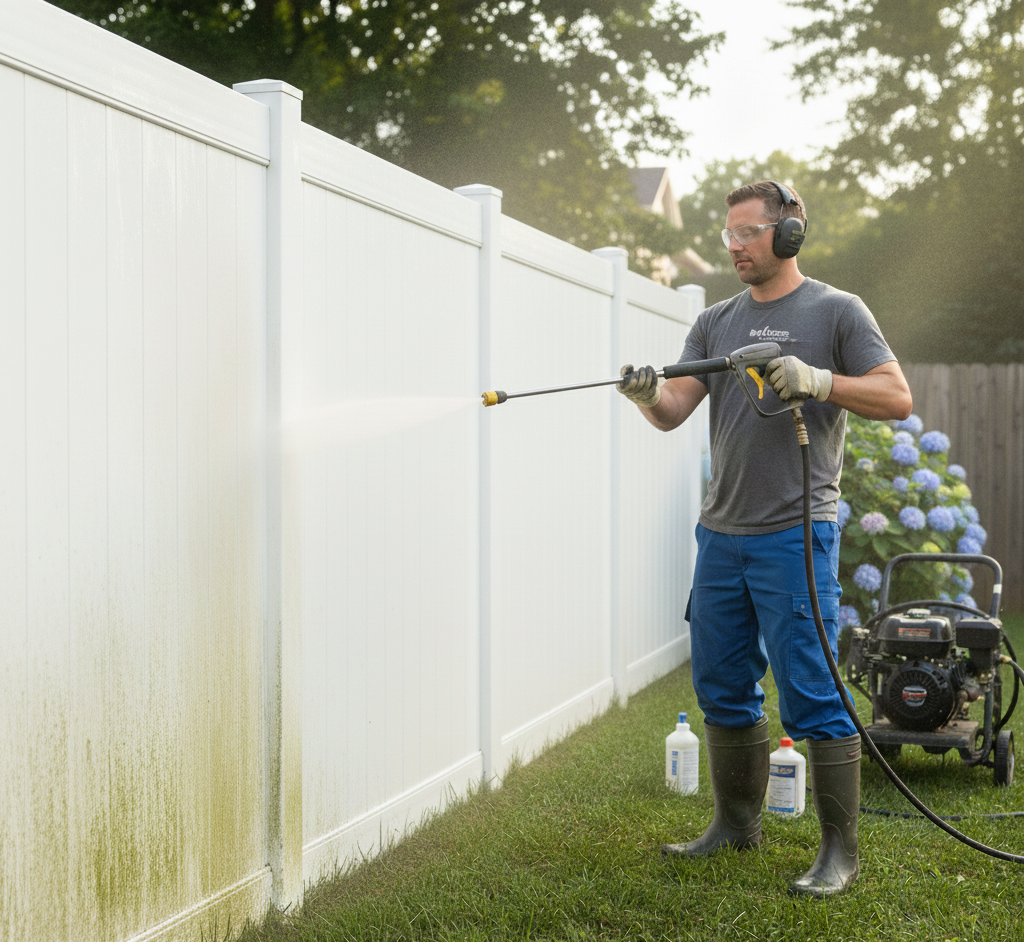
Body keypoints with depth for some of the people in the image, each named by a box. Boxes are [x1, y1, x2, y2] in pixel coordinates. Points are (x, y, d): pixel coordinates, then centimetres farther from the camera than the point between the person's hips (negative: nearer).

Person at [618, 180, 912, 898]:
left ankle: (841, 851, 4)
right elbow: (676, 412, 5)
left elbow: (897, 397, -6)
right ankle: (737, 822, 29)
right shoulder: (717, 322, 14)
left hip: (796, 536, -6)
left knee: (812, 696, -6)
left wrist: (816, 380, -19)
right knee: (722, 688, 13)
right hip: (722, 536, 6)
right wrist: (649, 396, -17)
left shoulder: (836, 311, 1)